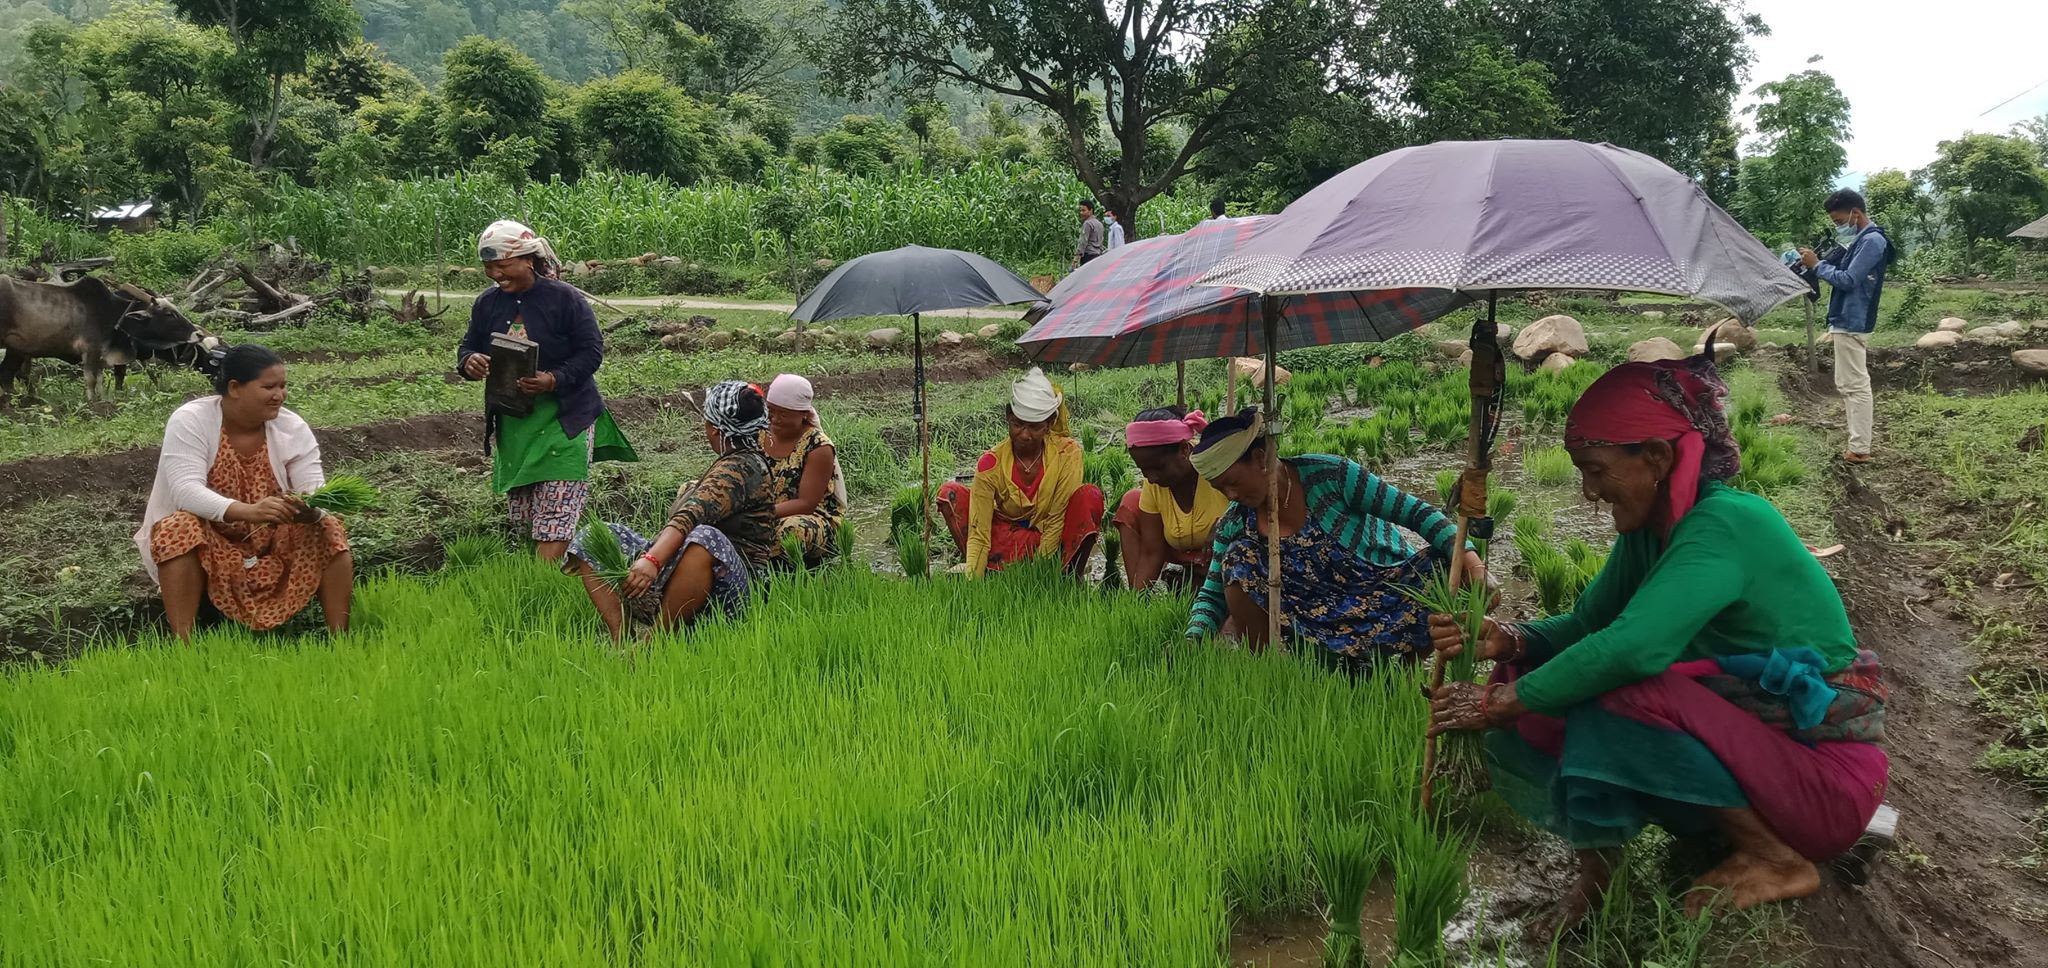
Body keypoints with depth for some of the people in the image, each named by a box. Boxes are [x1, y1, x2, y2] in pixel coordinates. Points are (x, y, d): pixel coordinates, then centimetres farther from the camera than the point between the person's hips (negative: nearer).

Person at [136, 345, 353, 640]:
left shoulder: (292, 427, -8)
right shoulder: (189, 421, -16)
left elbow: (316, 493, -14)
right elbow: (186, 490, -29)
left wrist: (310, 509, -40)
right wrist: (247, 511, -47)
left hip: (273, 545, 2)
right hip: (210, 545, -2)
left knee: (328, 528, -22)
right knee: (180, 527, -32)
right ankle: (181, 644, -34)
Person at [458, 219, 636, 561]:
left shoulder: (565, 298, -10)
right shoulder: (487, 303, 6)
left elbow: (592, 351, -10)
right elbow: (468, 347, 14)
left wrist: (555, 380, -26)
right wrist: (469, 362, -12)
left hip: (564, 417, -6)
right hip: (511, 421, 6)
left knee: (556, 511, -12)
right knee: (520, 514, 8)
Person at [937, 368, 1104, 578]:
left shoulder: (1067, 452, -16)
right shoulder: (991, 464, -18)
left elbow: (1057, 518, -17)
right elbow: (979, 534, -22)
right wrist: (971, 580, -36)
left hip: (1051, 545, -1)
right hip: (1006, 542, 1)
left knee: (1090, 496, -27)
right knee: (950, 493, -19)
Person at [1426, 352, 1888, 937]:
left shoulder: (1726, 525, -26)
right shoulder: (1651, 529, 0)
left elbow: (1632, 647, -39)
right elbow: (1587, 624, 8)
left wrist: (1499, 705, -29)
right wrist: (1510, 641, -14)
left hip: (1826, 772, -8)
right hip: (1751, 743, 8)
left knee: (1620, 695, -31)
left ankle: (1777, 860, -11)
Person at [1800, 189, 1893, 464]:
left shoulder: (1872, 241, -15)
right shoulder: (1860, 240, 16)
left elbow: (1848, 280, -20)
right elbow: (1840, 270, 13)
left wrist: (1817, 265, -11)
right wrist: (1814, 262, -2)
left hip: (1851, 323, -10)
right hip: (1847, 321, 10)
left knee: (1855, 385, -7)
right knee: (1848, 384, 17)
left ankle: (1860, 449, -4)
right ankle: (1865, 437, 24)